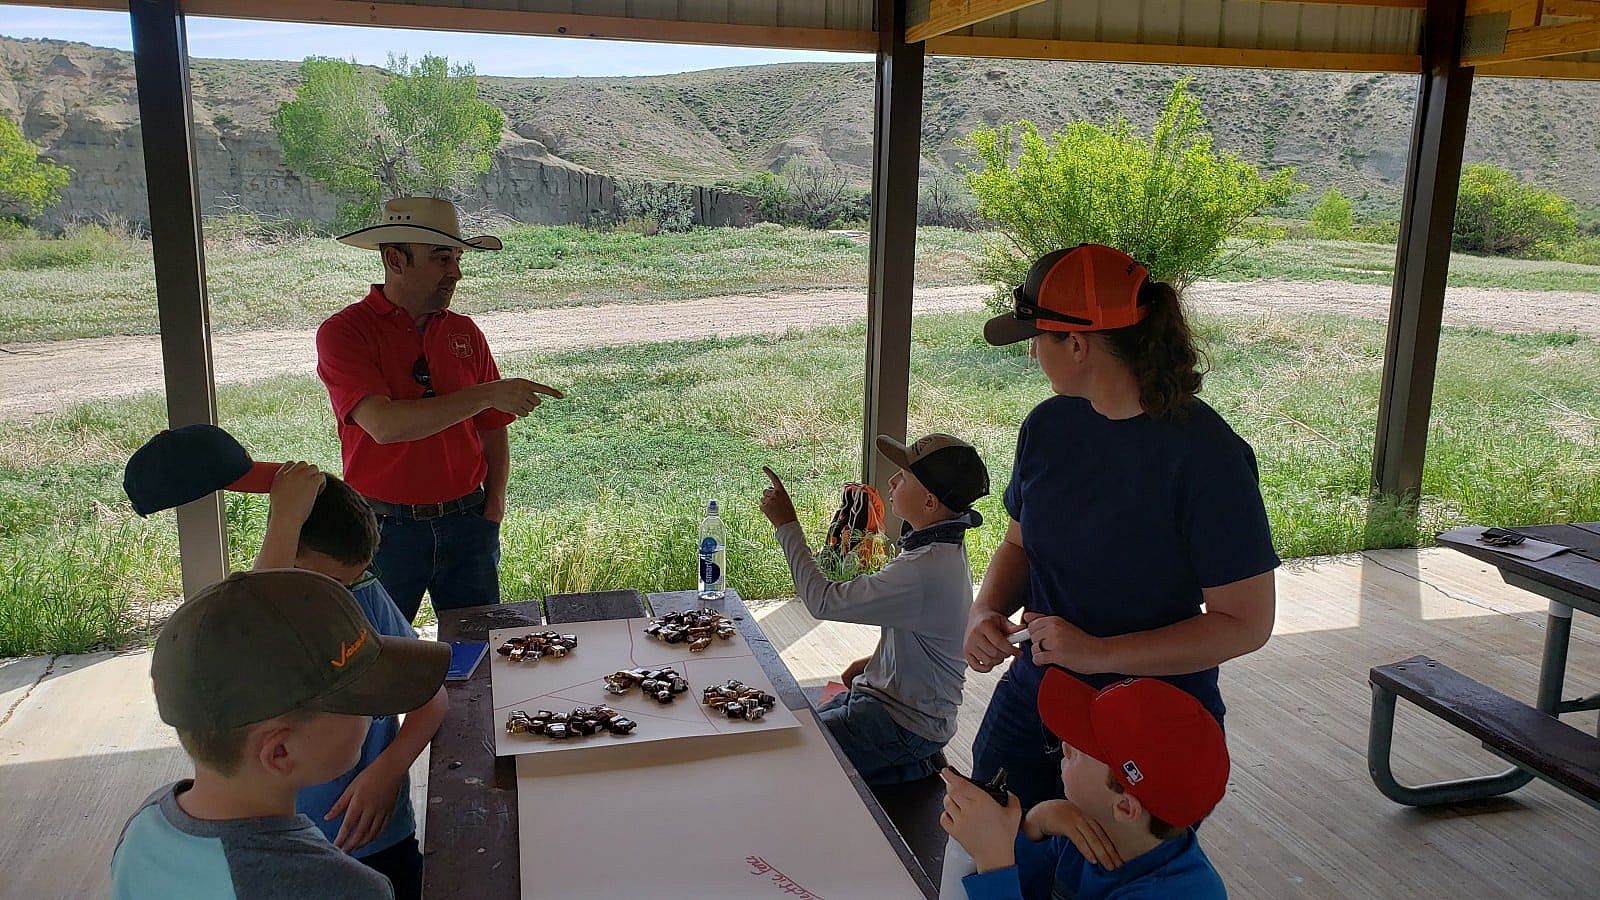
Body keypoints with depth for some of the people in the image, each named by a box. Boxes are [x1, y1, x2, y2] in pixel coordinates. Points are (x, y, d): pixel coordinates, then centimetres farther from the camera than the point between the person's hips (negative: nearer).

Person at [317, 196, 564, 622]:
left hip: (466, 524, 4)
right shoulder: (344, 332, -8)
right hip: (385, 529, -3)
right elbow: (385, 425, -23)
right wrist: (487, 394, -25)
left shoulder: (465, 332, 7)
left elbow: (493, 429, 13)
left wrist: (494, 503, 1)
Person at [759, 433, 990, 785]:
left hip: (907, 725, -10)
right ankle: (914, 760, 13)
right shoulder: (943, 548, 1)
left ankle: (915, 768, -2)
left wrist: (787, 525, -19)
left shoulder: (926, 570, -31)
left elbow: (823, 601, -26)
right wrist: (874, 661, 9)